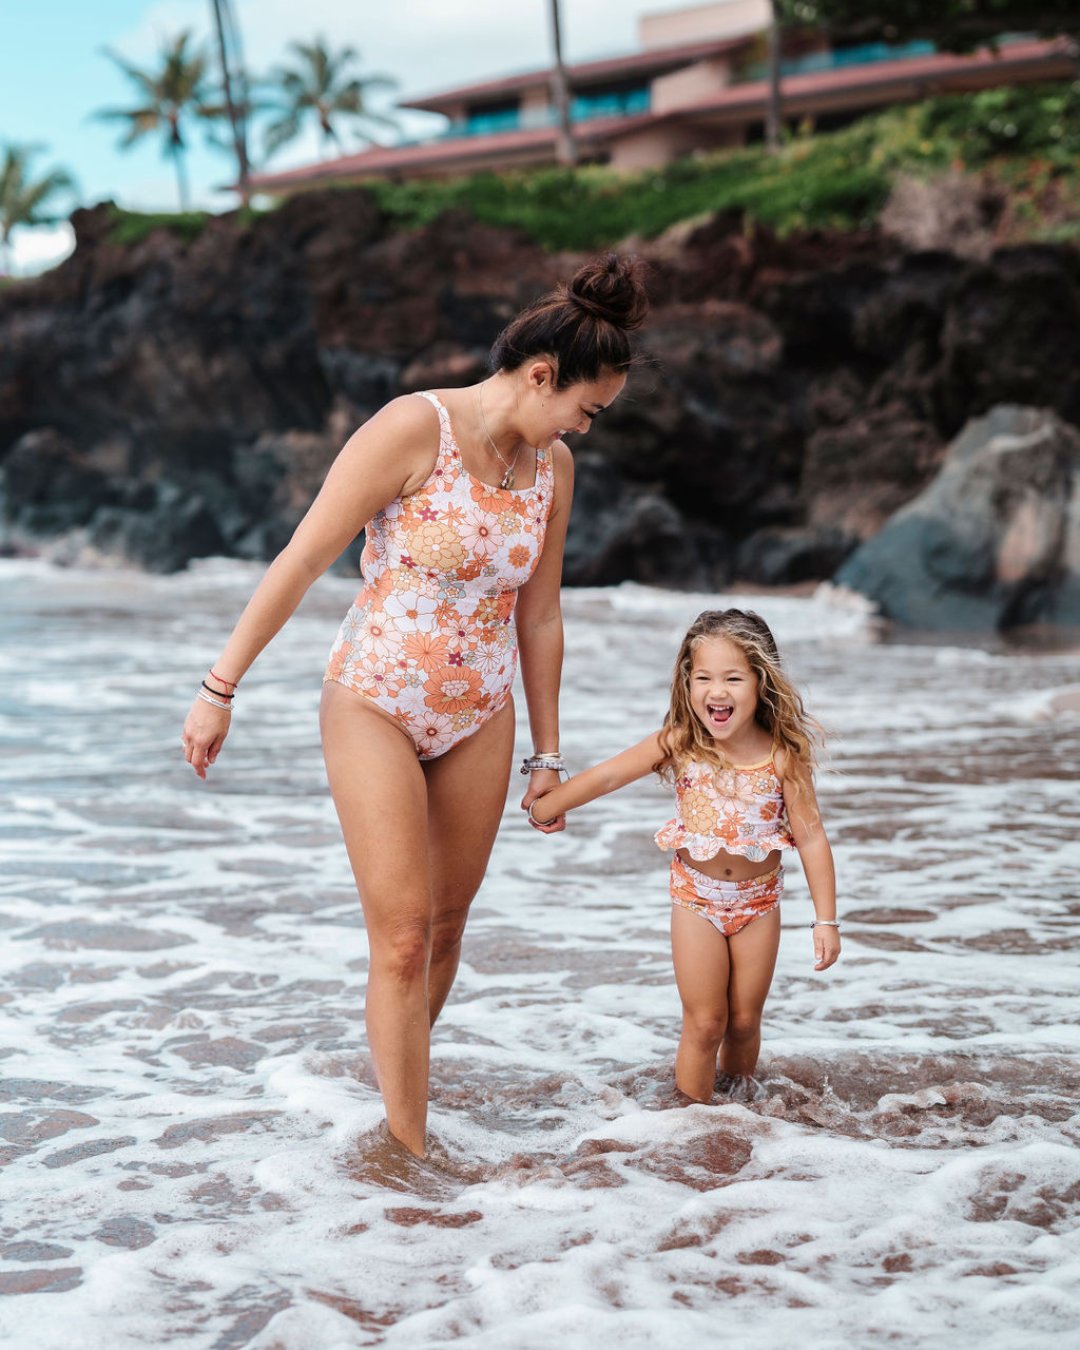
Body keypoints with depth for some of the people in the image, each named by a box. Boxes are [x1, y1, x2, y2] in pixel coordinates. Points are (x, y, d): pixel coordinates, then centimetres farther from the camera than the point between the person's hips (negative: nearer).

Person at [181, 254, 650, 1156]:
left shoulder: (553, 466, 1)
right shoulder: (414, 428, -18)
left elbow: (538, 616, 10)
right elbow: (302, 561, -16)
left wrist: (547, 751, 14)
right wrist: (220, 690, -14)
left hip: (479, 719, 6)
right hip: (375, 708, -6)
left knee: (447, 926, 11)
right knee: (402, 939, -7)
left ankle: (401, 1091, 30)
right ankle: (409, 1154, 1)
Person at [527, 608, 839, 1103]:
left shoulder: (783, 755, -17)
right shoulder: (679, 743, -16)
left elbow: (812, 837, -13)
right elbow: (608, 775, -7)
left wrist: (826, 919, -12)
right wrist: (547, 806, 1)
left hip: (759, 899, 0)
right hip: (697, 896, 0)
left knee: (744, 1020, 13)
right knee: (704, 1024, 2)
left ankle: (739, 1098, 36)